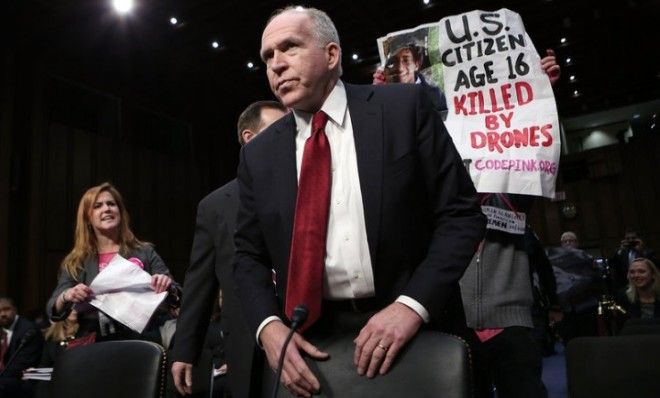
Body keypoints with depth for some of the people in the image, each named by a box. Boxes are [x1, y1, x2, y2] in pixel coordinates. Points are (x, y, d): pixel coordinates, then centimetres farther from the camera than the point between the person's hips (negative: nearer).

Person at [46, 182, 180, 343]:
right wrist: (66, 297, -18)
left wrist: (166, 285, -18)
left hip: (141, 342, -1)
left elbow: (175, 298, 4)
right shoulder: (75, 262, 8)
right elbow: (53, 311, 3)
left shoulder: (144, 252, 4)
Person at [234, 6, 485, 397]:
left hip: (414, 327, -2)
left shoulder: (405, 107, -5)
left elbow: (461, 214, -7)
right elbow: (249, 255, 8)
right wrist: (269, 324, -10)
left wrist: (413, 304, -18)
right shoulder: (259, 154, 4)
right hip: (310, 339, 3)